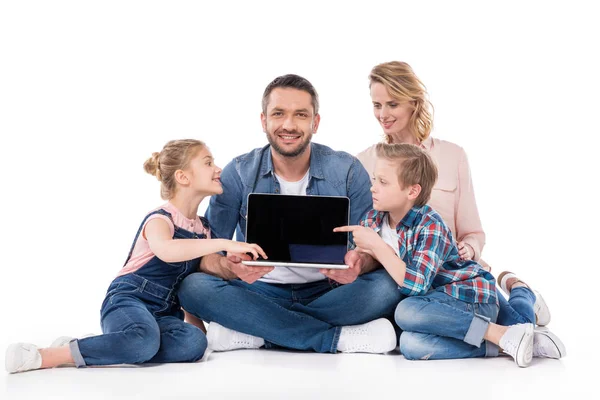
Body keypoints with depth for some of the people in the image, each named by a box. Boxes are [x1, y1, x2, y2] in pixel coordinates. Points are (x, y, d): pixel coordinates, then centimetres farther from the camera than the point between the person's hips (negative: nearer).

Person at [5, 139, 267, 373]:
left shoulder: (204, 228, 16)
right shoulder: (160, 219, -8)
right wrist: (225, 244, -36)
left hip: (164, 312, 7)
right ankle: (43, 356, -31)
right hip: (128, 301, -7)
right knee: (144, 337, -42)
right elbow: (166, 250, -33)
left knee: (193, 342, -29)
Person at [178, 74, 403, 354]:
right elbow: (205, 254, -8)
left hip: (328, 293, 0)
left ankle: (249, 332, -23)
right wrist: (230, 267, -33)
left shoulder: (347, 171, -3)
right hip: (261, 293, 0)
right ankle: (336, 337, -26)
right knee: (193, 286, -28)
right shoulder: (239, 173, -4)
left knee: (385, 287, -29)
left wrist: (358, 264, -29)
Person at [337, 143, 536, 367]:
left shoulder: (431, 227, -18)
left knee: (408, 312, -36)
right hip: (433, 301, 6)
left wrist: (376, 245, -26)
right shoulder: (373, 220, 2)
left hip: (470, 297, -6)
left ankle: (500, 334, -26)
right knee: (411, 344, -28)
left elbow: (417, 285, -30)